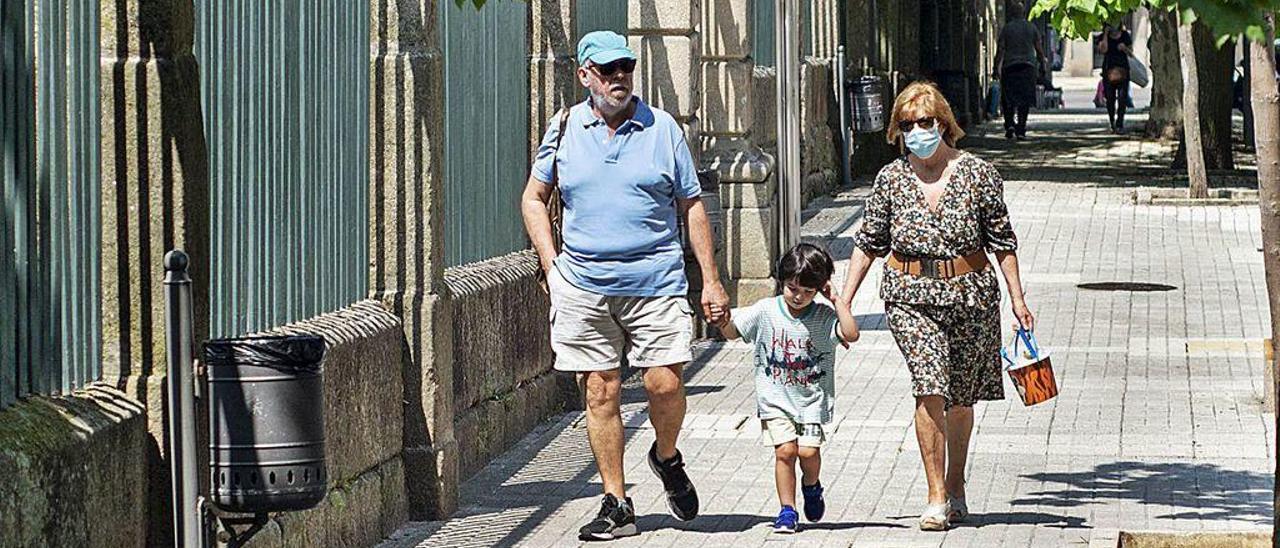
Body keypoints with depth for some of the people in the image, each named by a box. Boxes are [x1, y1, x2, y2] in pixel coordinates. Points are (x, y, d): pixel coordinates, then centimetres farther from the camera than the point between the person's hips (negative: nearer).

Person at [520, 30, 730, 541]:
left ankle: (667, 458, 21)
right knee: (600, 393, 2)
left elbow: (692, 206, 9)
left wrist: (711, 280, 5)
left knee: (665, 383, -11)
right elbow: (534, 198, 16)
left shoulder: (662, 127, 5)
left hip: (655, 282, -1)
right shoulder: (564, 129, 7)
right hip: (583, 284, 1)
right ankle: (616, 504, 11)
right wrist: (551, 265, 3)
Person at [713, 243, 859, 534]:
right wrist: (724, 322, -16)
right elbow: (732, 333, 6)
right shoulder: (766, 311, -2)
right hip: (775, 398, 1)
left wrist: (836, 300, -16)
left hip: (812, 400, 0)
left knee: (808, 450, -12)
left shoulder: (824, 317, -5)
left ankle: (811, 487, 22)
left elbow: (851, 334, -21)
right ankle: (787, 511, 0)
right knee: (785, 449, -12)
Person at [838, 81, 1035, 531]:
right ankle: (936, 497, -15)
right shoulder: (891, 179, 4)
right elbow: (868, 243, 11)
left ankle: (955, 488, 29)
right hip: (910, 297, -1)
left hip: (970, 293, 1)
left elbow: (1002, 241, 5)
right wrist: (844, 300, 7)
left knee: (960, 397, 10)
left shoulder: (978, 174, 0)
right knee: (930, 388, -17)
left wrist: (1017, 299, 2)